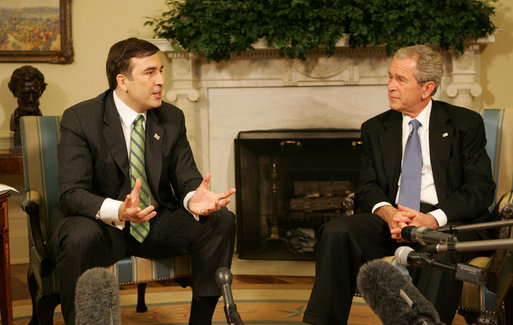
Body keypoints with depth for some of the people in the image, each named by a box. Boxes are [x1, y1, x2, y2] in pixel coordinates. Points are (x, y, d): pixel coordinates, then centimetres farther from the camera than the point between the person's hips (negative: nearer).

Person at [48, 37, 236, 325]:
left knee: (221, 220, -15)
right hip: (101, 224, -4)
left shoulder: (172, 118, 3)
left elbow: (186, 179, 1)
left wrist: (194, 198, -26)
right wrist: (118, 211, -40)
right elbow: (72, 193, -20)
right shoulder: (79, 118, -12)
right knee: (79, 237, -38)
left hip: (157, 224, 5)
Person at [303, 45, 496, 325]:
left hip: (448, 221, -3)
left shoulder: (466, 124, 7)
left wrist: (435, 218, -18)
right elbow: (367, 187, 11)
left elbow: (481, 188, -1)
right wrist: (388, 212, -14)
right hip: (391, 220, 3)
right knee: (336, 232, -24)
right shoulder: (375, 129, 17)